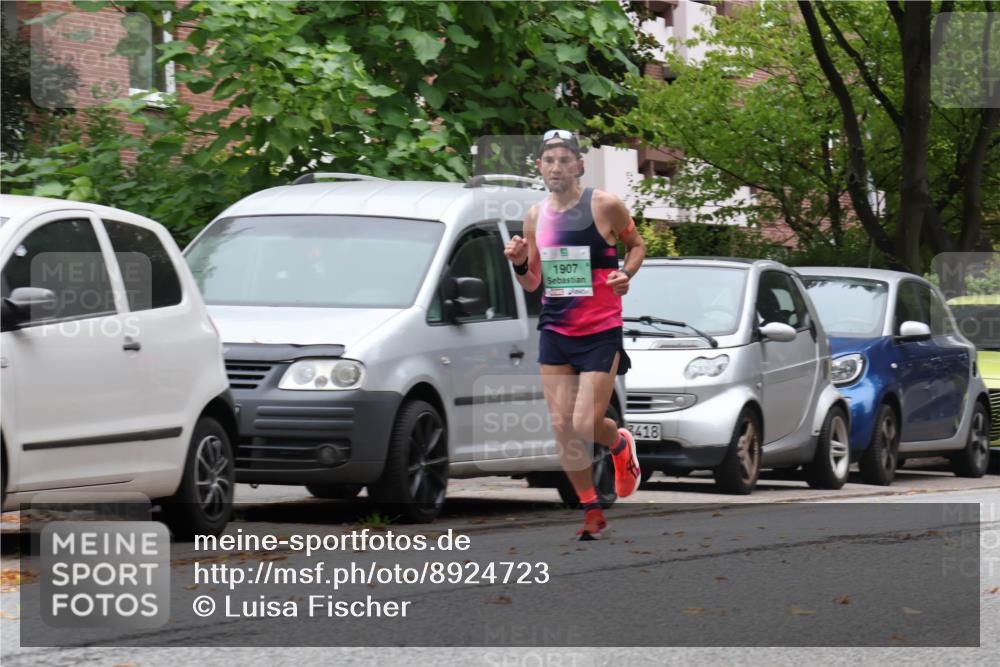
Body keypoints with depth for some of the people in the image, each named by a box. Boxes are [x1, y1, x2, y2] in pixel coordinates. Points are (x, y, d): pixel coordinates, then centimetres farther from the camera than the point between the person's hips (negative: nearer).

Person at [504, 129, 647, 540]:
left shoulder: (605, 206, -8)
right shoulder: (536, 215, 6)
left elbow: (636, 244, 8)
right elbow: (532, 283, 13)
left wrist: (626, 274, -12)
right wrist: (519, 263, -8)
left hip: (601, 332, -5)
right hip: (554, 332, 5)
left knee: (586, 425, -10)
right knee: (561, 426, 1)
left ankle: (621, 446, 27)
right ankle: (591, 512, 15)